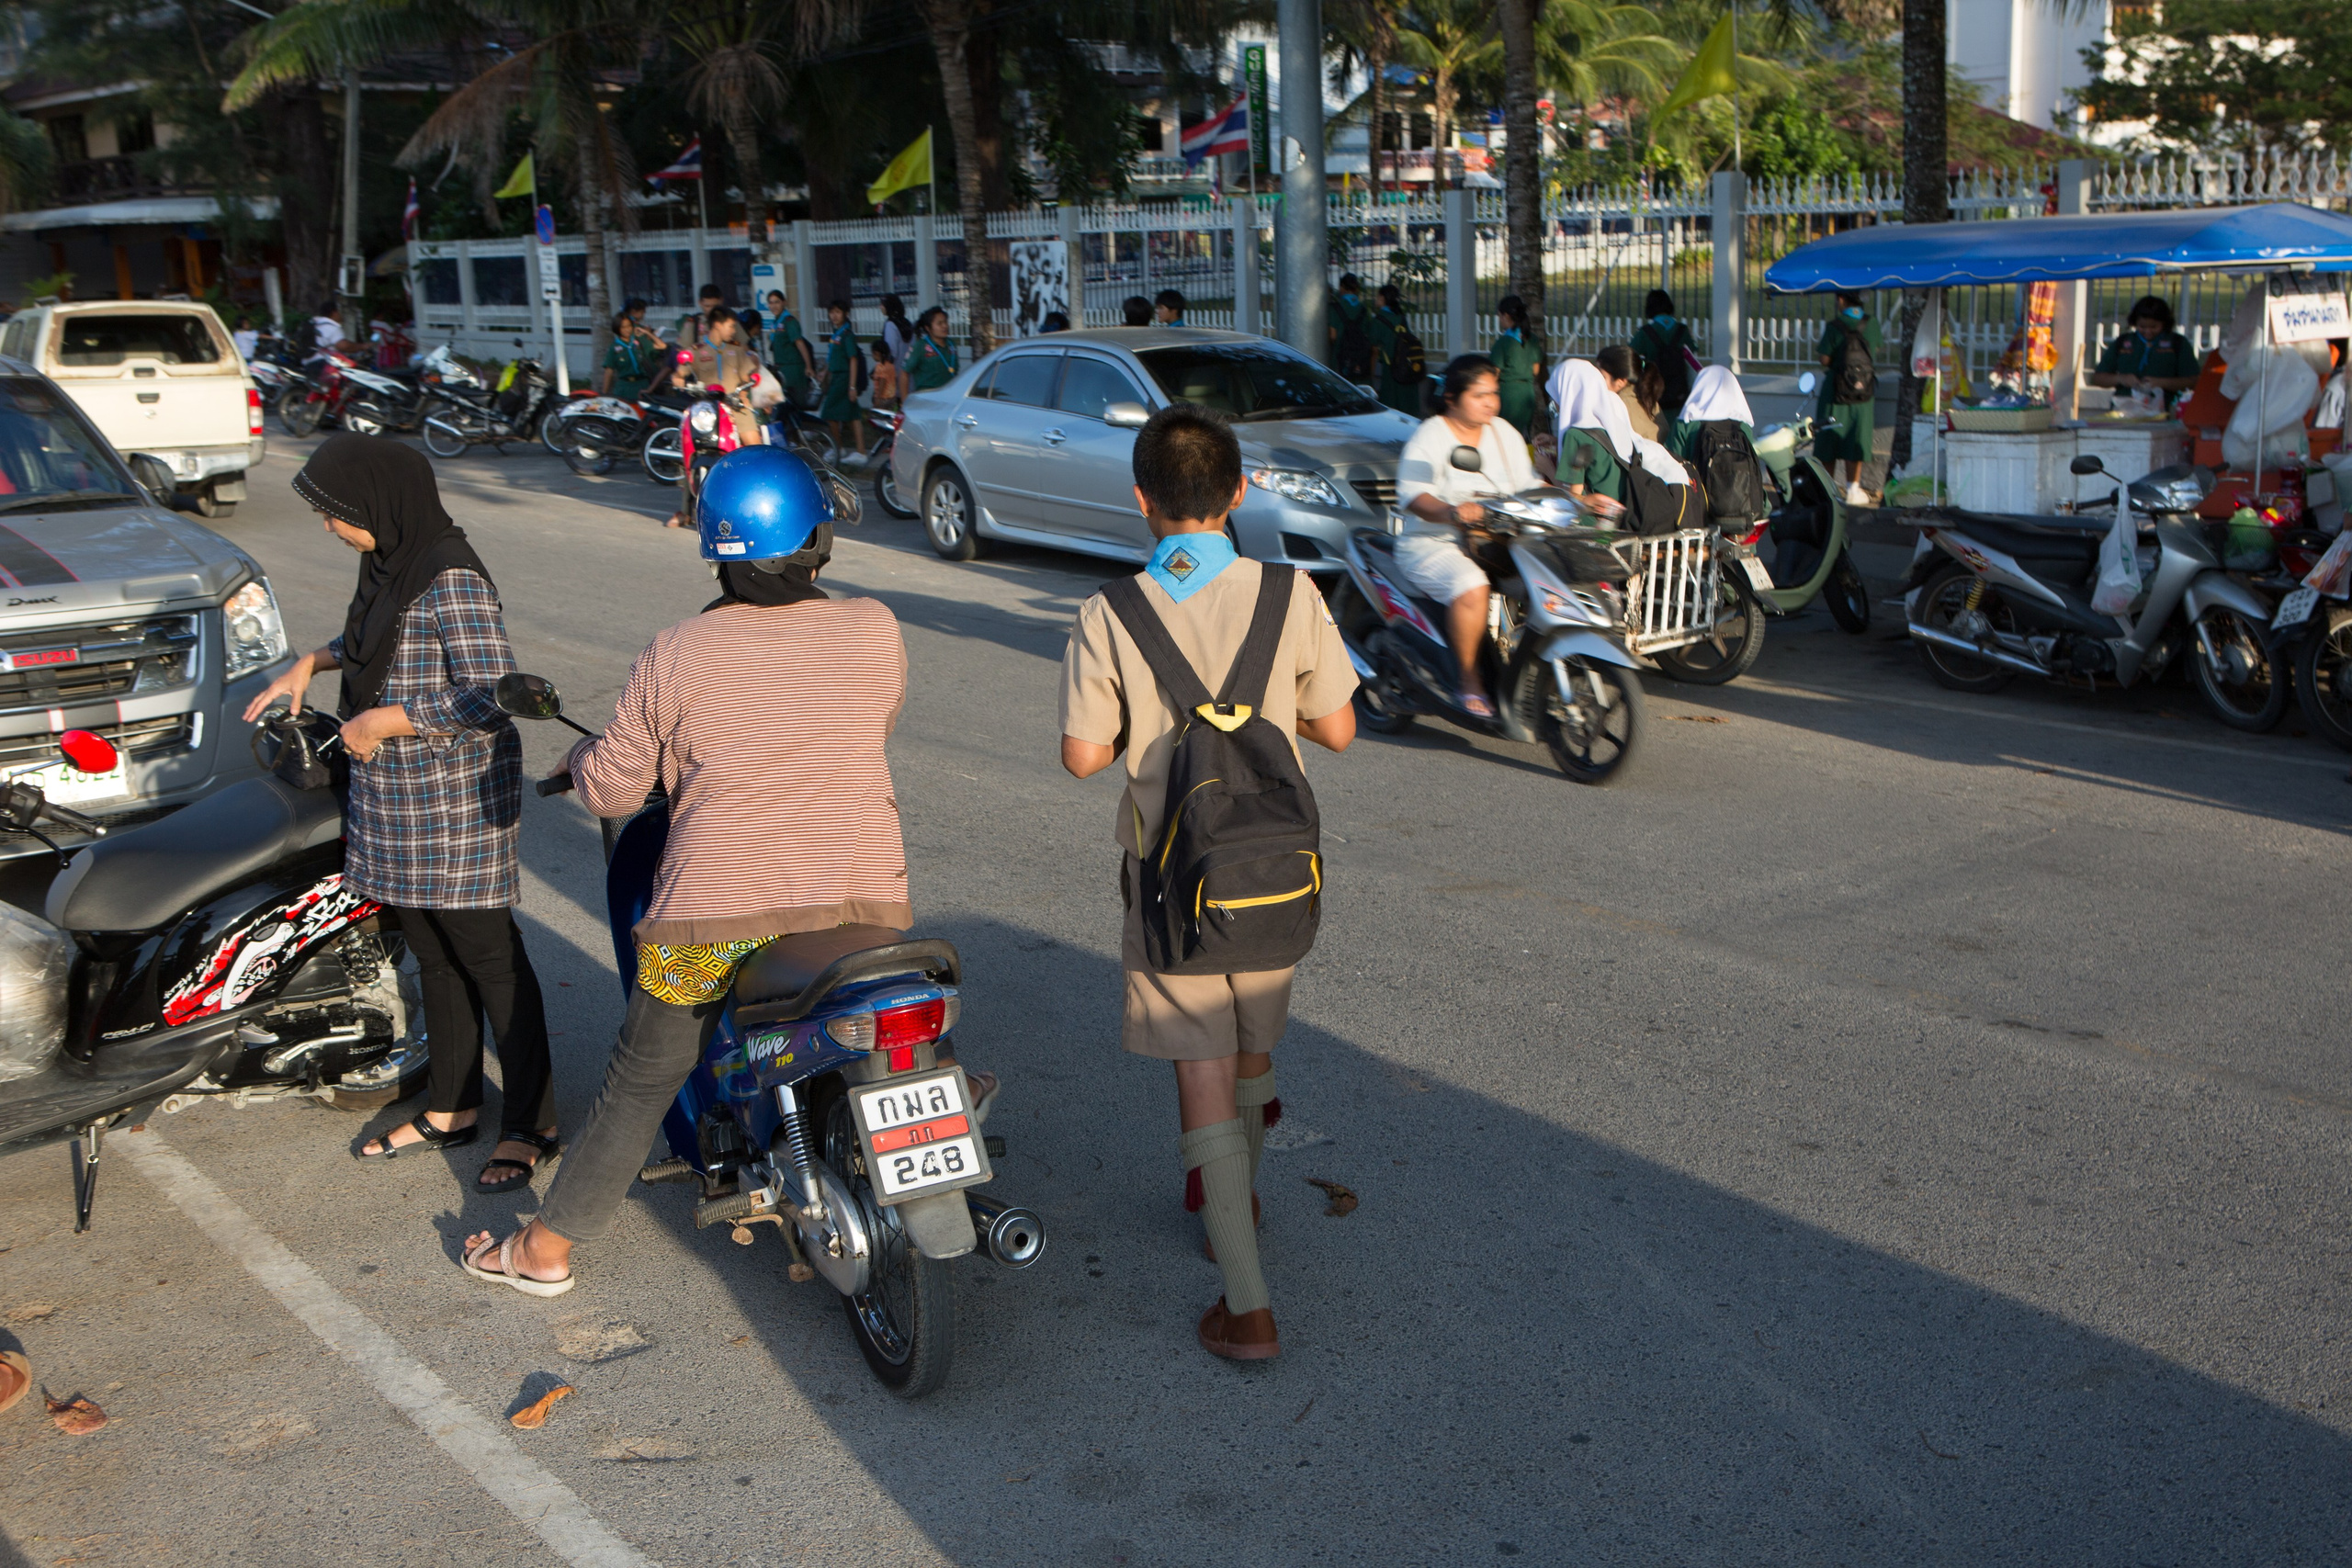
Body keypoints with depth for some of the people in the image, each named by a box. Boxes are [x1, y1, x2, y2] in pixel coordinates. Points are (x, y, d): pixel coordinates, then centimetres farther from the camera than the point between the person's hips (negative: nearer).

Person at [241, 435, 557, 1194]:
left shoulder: (450, 580, -21)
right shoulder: (389, 562, 7)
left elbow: (494, 699, -26)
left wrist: (381, 721, -19)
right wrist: (310, 662, 13)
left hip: (457, 804, -9)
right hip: (395, 802, 9)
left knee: (487, 956, -1)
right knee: (434, 957, 18)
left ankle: (530, 1126, 11)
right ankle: (451, 1109, 31)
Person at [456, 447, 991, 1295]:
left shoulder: (677, 655, -4)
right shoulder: (877, 633, 0)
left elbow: (612, 790, 2)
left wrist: (583, 756, 24)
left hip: (715, 907, 0)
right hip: (861, 898, 0)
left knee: (640, 1081, 14)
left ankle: (546, 1247, 25)